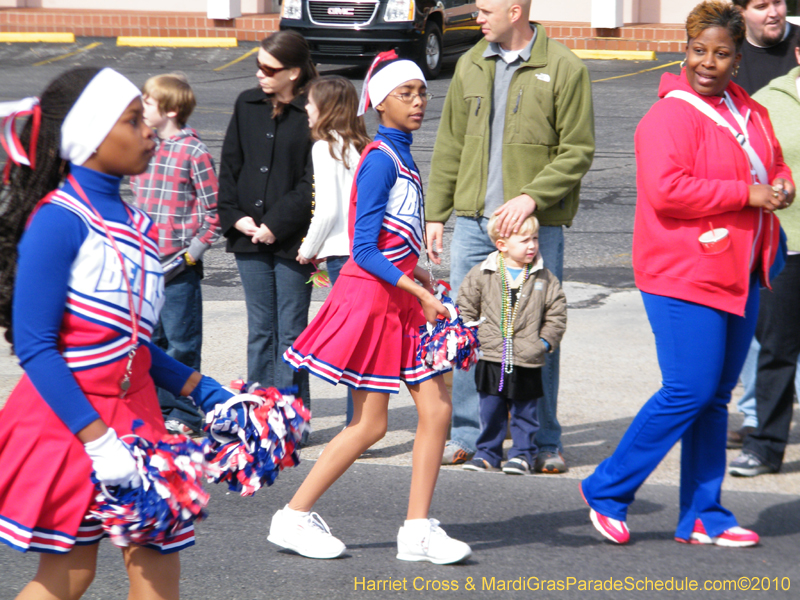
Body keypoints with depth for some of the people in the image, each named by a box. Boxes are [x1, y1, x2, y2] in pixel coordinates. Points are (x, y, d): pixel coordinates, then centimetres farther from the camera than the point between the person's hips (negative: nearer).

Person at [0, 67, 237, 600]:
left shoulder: (131, 222, 10)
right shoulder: (59, 220, -14)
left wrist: (202, 391, 12)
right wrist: (98, 441, -22)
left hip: (133, 417, 7)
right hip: (66, 425, -7)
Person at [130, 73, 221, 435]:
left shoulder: (194, 153, -9)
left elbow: (213, 213, -9)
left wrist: (190, 254, -13)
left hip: (179, 266, -7)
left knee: (181, 341, 0)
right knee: (149, 340, 12)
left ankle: (185, 415, 7)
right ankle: (157, 408, 21)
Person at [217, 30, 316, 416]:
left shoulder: (312, 113, -9)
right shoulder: (247, 105, 9)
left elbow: (312, 182, -12)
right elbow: (229, 166, 11)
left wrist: (276, 224, -15)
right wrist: (235, 216, 0)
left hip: (292, 238, -5)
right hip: (249, 236, 5)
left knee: (290, 331, 1)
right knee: (260, 330, 11)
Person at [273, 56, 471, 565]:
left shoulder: (402, 156, 11)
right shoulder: (381, 160, -16)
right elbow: (364, 250, -20)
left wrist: (419, 277, 16)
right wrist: (422, 293, -20)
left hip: (399, 298, 9)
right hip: (371, 295, -9)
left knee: (437, 409, 4)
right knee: (370, 425, -2)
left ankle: (418, 530, 9)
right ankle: (294, 517, 10)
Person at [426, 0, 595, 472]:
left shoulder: (564, 69, -5)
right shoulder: (471, 66, 11)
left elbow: (578, 151, -7)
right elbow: (451, 146, 17)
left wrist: (532, 196, -19)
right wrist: (436, 213, 13)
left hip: (537, 225, -4)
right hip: (474, 221, 4)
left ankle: (544, 442, 10)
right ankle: (467, 435, 14)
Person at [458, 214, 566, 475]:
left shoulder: (544, 278, 0)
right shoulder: (482, 274, -2)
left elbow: (557, 314, 6)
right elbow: (466, 307, 6)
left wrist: (545, 341, -2)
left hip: (527, 363, 0)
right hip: (491, 359, 0)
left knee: (524, 411, 8)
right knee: (490, 411, 9)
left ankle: (522, 453, 20)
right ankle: (487, 453, 20)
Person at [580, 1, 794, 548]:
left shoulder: (750, 113, 13)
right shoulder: (670, 117, -13)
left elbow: (775, 165, 27)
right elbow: (667, 190, -24)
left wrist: (781, 188, 2)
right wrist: (747, 194, -20)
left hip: (740, 276, 8)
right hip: (684, 276, -8)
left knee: (716, 397, 11)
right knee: (688, 392, -9)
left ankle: (702, 516, 18)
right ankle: (607, 491, 6)